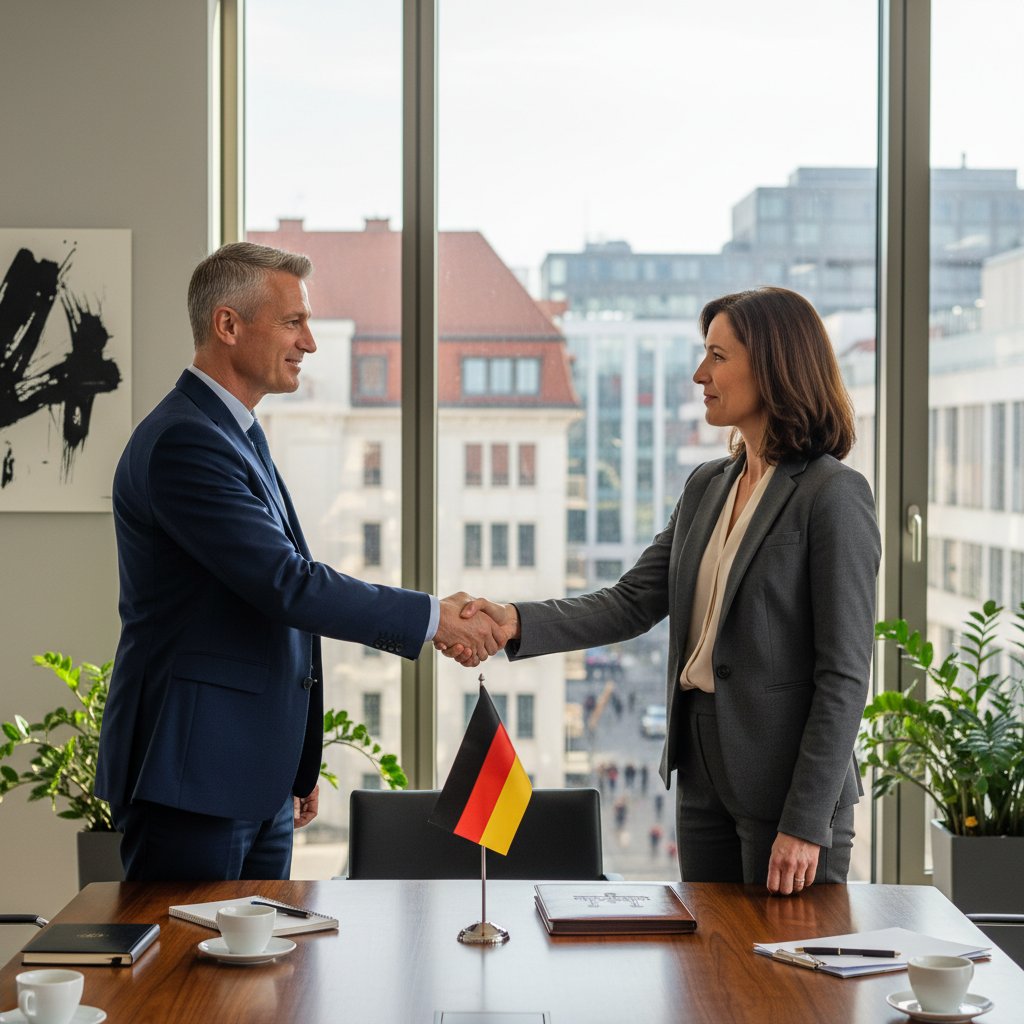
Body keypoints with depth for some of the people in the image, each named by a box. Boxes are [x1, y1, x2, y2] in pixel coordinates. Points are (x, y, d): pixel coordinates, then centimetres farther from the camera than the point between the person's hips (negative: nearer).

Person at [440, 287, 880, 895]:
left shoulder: (834, 495, -12)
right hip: (704, 772, 7)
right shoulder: (707, 486, 12)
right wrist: (516, 622, -9)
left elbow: (844, 674, -15)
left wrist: (806, 822, -17)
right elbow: (631, 604, 6)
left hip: (787, 778, -7)